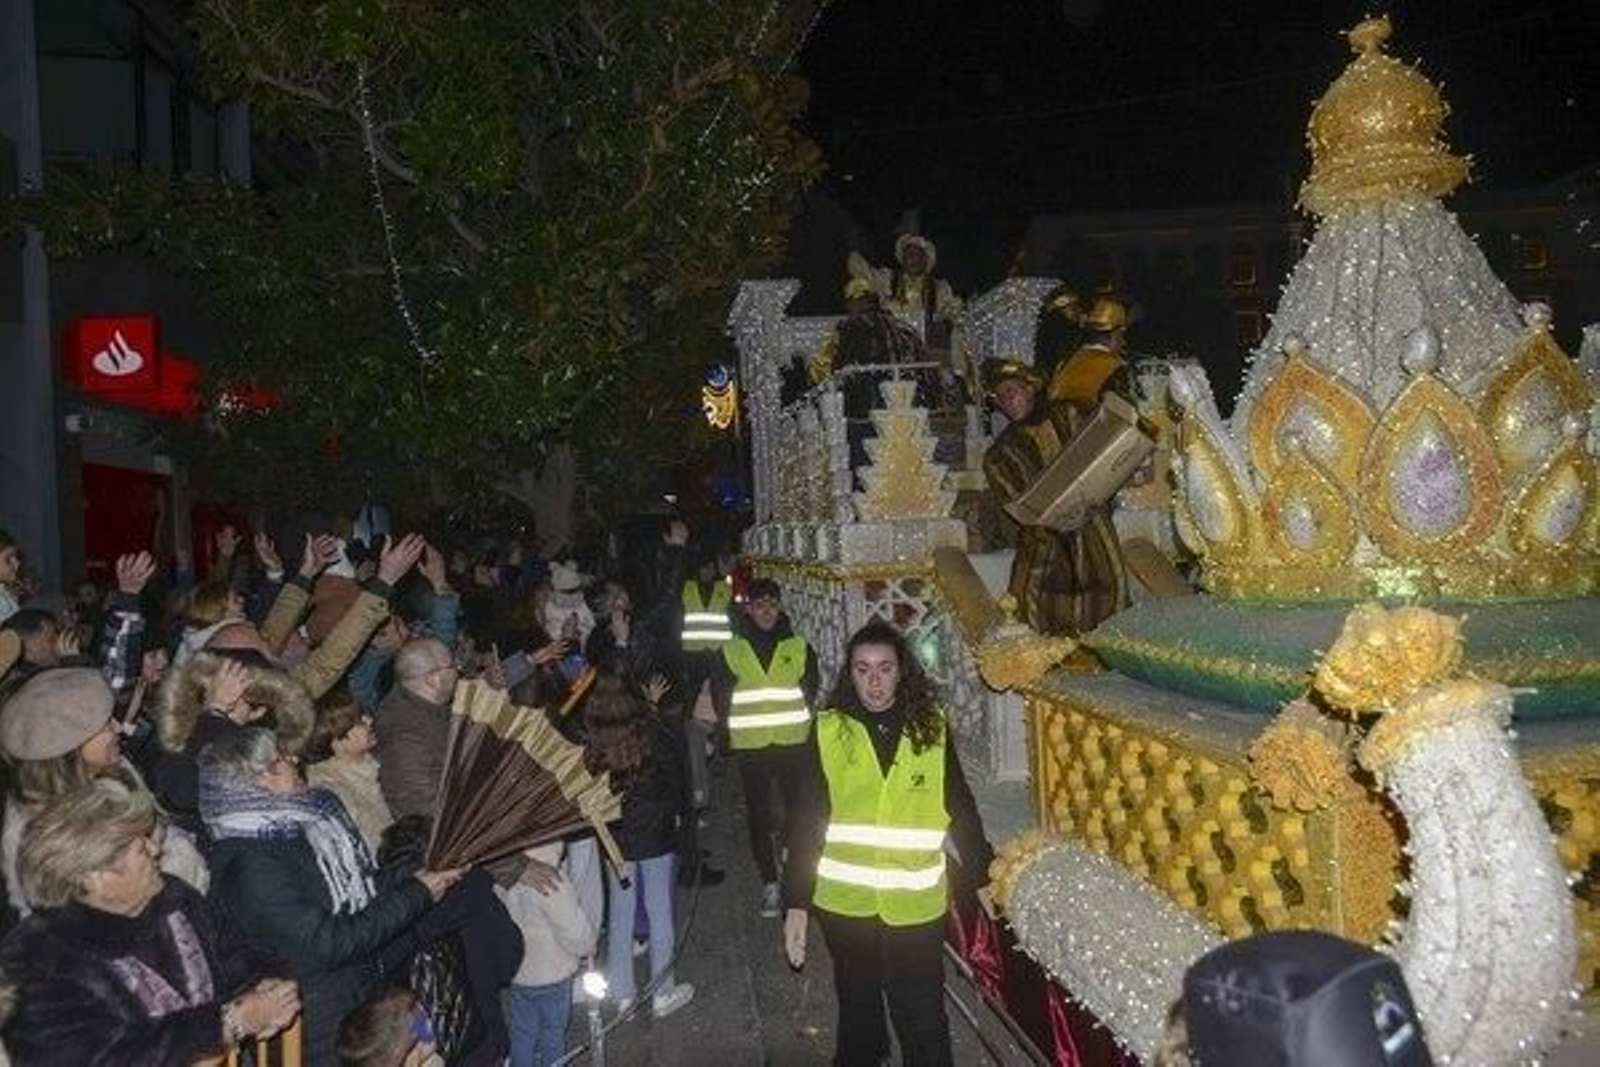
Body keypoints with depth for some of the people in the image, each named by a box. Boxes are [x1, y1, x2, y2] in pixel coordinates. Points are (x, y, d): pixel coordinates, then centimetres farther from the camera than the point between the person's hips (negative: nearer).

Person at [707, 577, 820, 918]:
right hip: (751, 749, 0)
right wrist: (734, 729, 8)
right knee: (759, 818, 5)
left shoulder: (800, 647, 4)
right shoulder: (731, 651, 4)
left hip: (794, 745, 0)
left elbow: (811, 689, 12)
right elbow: (720, 696, 12)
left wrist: (798, 722, 5)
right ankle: (769, 884, 16)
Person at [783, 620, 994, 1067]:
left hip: (916, 906, -1)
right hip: (844, 901, 1)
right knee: (857, 1004, 20)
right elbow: (806, 820, -3)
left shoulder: (932, 728, -3)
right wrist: (796, 903, -4)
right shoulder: (829, 730, -5)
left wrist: (982, 874, 9)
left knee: (922, 1017, 4)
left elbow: (960, 808, 6)